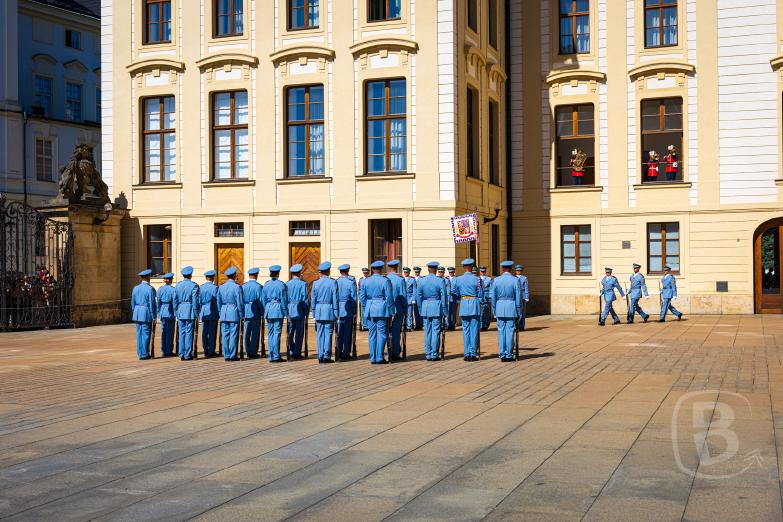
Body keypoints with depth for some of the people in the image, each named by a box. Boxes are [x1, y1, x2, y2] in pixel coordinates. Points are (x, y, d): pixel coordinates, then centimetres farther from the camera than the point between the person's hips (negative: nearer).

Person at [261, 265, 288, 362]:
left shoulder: (266, 285, 5)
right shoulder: (281, 285, -8)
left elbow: (263, 300, 9)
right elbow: (283, 300, -8)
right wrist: (286, 313, -2)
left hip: (269, 310, 5)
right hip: (278, 310, -5)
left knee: (270, 333, 10)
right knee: (277, 333, -3)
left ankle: (271, 356, 13)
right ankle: (276, 356, -4)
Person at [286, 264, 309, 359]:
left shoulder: (287, 284, 2)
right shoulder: (303, 284, -7)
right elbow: (305, 299, -8)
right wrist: (306, 312, 1)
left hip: (289, 311, 4)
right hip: (299, 311, -3)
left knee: (290, 332, 10)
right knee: (299, 332, 2)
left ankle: (290, 352, 12)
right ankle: (297, 353, 1)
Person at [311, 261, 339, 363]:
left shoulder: (315, 283, 2)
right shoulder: (333, 282, -6)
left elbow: (313, 299, 4)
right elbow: (335, 299, -6)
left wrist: (314, 313, 11)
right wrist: (336, 313, 0)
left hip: (319, 311, 3)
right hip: (329, 311, -3)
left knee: (320, 334, 7)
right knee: (328, 333, 1)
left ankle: (320, 356, 8)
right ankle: (326, 356, -2)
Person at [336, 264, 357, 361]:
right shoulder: (351, 282, -7)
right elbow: (354, 298, -7)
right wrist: (354, 312, -1)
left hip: (338, 310, 3)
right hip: (348, 310, -3)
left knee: (339, 333, 10)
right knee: (347, 332, 2)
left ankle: (338, 353, 12)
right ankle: (346, 354, 3)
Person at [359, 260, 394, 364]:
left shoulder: (365, 281, 6)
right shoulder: (385, 281, -6)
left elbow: (362, 297, 7)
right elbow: (389, 297, -8)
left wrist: (365, 311, 14)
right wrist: (390, 312, -1)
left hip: (369, 310, 4)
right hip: (382, 310, -4)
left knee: (372, 334, 9)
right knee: (381, 333, 1)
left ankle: (372, 358, 10)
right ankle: (379, 358, -2)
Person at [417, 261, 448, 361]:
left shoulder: (421, 281, 1)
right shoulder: (440, 281, -8)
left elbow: (418, 297, 4)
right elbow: (444, 296, -7)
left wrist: (421, 309, 13)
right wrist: (445, 311, 0)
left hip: (425, 308, 3)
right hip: (437, 308, -3)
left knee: (427, 332, 10)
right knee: (436, 331, 2)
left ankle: (428, 354, 12)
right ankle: (434, 354, 2)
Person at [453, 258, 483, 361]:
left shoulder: (458, 279, 1)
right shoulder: (476, 279, -7)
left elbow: (456, 294, 10)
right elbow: (481, 295, -3)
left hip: (463, 305, 2)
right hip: (475, 305, -2)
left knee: (465, 330, 8)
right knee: (474, 330, 2)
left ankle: (467, 353, 6)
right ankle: (473, 353, 1)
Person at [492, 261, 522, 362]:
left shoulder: (496, 280, 0)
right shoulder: (515, 280, -6)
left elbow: (493, 297, 4)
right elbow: (518, 298, -6)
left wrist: (494, 312, 13)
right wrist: (518, 312, 2)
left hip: (499, 308, 2)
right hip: (511, 308, -2)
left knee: (501, 332, 7)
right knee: (510, 331, 2)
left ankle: (502, 355, 7)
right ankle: (509, 355, 3)